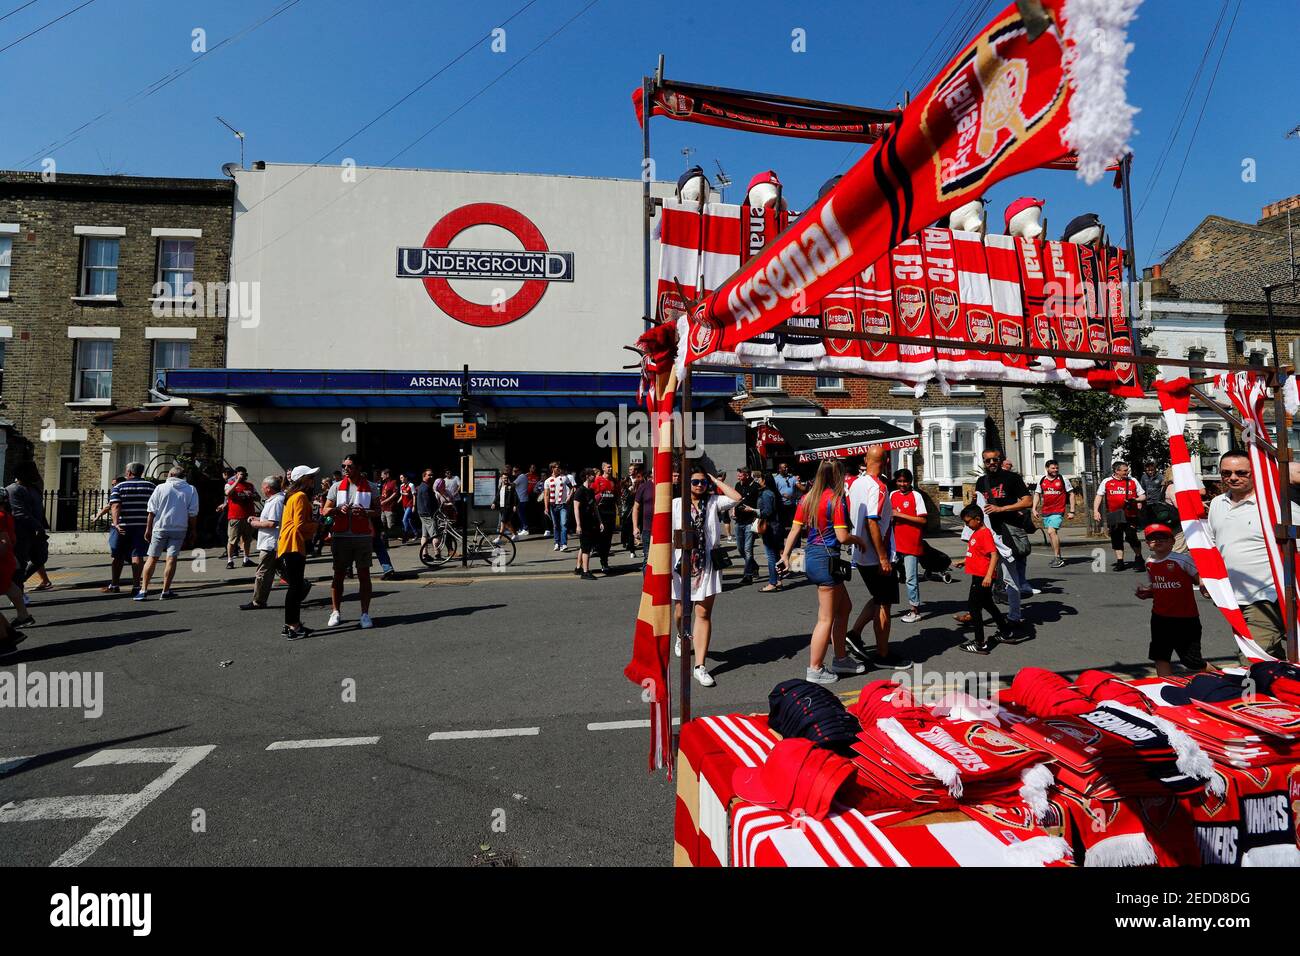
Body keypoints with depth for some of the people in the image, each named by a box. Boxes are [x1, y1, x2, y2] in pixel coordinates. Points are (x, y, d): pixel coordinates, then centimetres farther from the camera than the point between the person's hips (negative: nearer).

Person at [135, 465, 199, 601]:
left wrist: (148, 529, 6)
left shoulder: (161, 488, 0)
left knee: (152, 559, 8)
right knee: (171, 559, 2)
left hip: (160, 528, 0)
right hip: (179, 529, 0)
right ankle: (165, 592, 5)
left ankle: (143, 591, 8)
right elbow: (193, 514, 1)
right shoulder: (191, 490, 2)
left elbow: (151, 511, -1)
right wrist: (191, 532, 8)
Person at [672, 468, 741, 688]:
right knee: (681, 611, 15)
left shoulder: (713, 502, 5)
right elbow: (668, 536, -2)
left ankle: (700, 666, 2)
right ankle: (682, 637, 51)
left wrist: (715, 481, -2)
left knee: (704, 614, -2)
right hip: (682, 564, 0)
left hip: (707, 566, 0)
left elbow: (736, 498, -10)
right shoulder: (676, 504, 0)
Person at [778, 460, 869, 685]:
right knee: (826, 618, 3)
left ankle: (841, 659, 31)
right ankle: (815, 669, 11)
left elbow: (794, 530, 7)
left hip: (811, 555, 8)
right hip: (826, 559, -8)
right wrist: (859, 540, 2)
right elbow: (842, 536, -17)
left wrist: (785, 555, 11)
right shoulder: (836, 500, -14)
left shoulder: (807, 498, 7)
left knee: (844, 607, 22)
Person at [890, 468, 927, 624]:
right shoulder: (893, 495, 10)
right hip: (895, 542, 5)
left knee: (911, 578, 0)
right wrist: (890, 517, 0)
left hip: (912, 543, -5)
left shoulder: (916, 495, -5)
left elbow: (922, 520, -11)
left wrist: (900, 515, -16)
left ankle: (915, 610, 11)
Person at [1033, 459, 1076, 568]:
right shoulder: (1042, 480, 9)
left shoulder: (1062, 479, -1)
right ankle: (1057, 556, 25)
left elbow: (1071, 494, 2)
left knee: (1051, 531, -19)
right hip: (1045, 512, 5)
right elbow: (1037, 494, 14)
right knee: (1052, 534, 13)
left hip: (1058, 511, -5)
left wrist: (1072, 511, -2)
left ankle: (1057, 557, -15)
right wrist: (1034, 509, 4)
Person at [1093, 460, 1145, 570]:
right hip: (1114, 517, 1)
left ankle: (1138, 558, 11)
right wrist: (1096, 511, -7)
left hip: (1130, 516, -1)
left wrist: (1135, 500, -12)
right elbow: (1099, 496, 4)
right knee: (1116, 539, 7)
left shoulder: (1133, 481, 7)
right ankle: (1120, 562, 16)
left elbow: (1143, 496, 11)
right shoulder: (1106, 482, 5)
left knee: (1131, 537, -10)